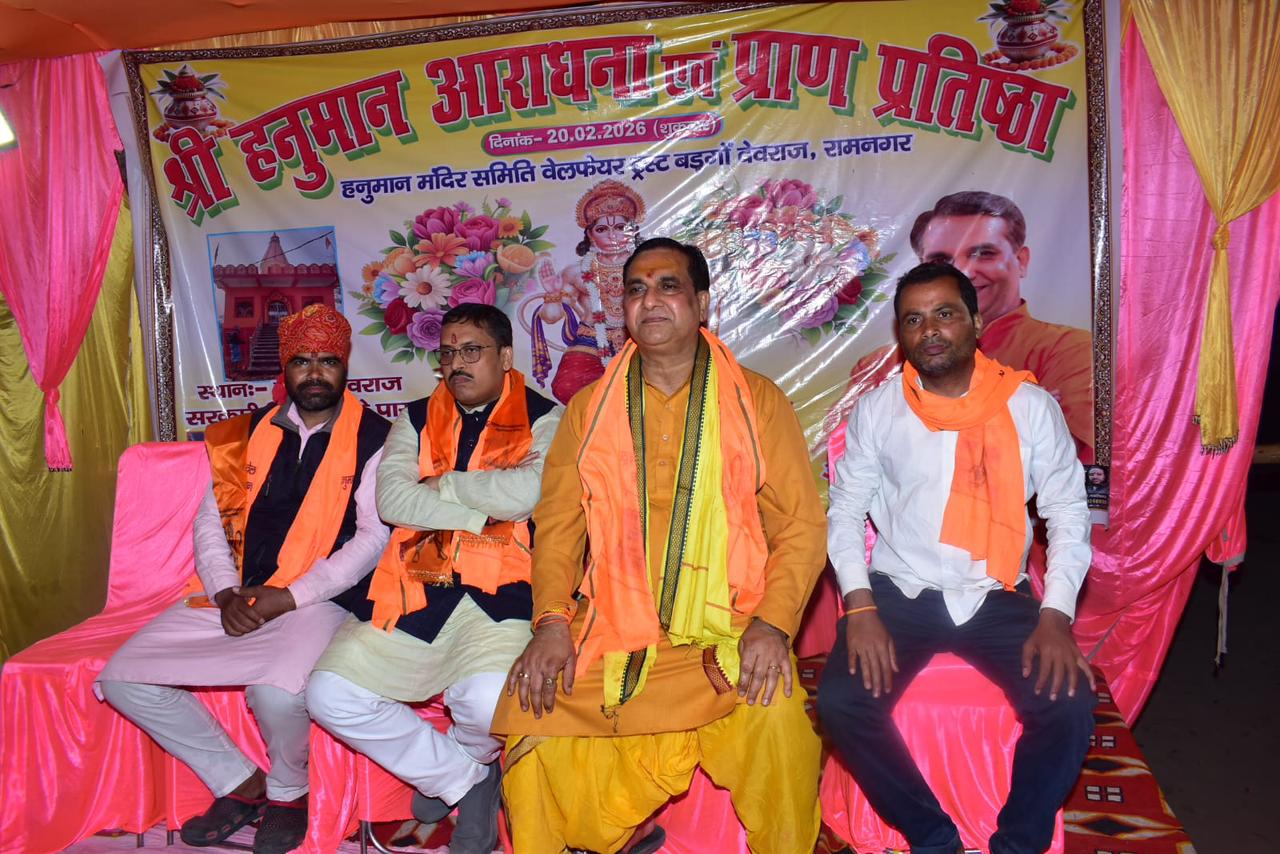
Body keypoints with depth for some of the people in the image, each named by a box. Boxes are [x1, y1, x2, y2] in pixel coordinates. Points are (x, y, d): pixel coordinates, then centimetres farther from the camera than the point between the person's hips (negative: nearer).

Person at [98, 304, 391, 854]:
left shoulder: (373, 438, -1)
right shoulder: (249, 432, 13)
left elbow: (374, 536, -8)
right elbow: (211, 520, 12)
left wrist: (290, 597, -14)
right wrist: (225, 593, -6)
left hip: (319, 599, -6)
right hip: (233, 598, 6)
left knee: (277, 692, -33)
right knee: (123, 679, -6)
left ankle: (287, 791, 3)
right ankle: (239, 783, 10)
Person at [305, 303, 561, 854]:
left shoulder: (544, 419, 4)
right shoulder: (416, 419, 16)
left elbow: (529, 492, -16)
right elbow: (390, 499, 0)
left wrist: (443, 484, -2)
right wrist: (486, 511, -7)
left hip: (499, 598, -4)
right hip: (413, 590, 5)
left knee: (489, 701, -30)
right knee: (331, 694, -11)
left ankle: (459, 760, 12)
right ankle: (463, 778, 9)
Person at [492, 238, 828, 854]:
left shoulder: (757, 401, 6)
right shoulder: (588, 409, 13)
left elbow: (801, 525, 1)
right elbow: (558, 526, 8)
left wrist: (772, 624, -14)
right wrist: (552, 622, -8)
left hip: (727, 634, -2)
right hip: (611, 632, 3)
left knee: (776, 714, -28)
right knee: (529, 707, -17)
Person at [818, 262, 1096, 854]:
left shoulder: (1031, 406, -1)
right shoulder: (876, 411, 0)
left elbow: (1068, 512, 0)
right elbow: (844, 510, 1)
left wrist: (1056, 615, -12)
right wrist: (860, 606, -12)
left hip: (997, 597, 0)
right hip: (900, 593, 0)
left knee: (1070, 706, -21)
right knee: (841, 702, -21)